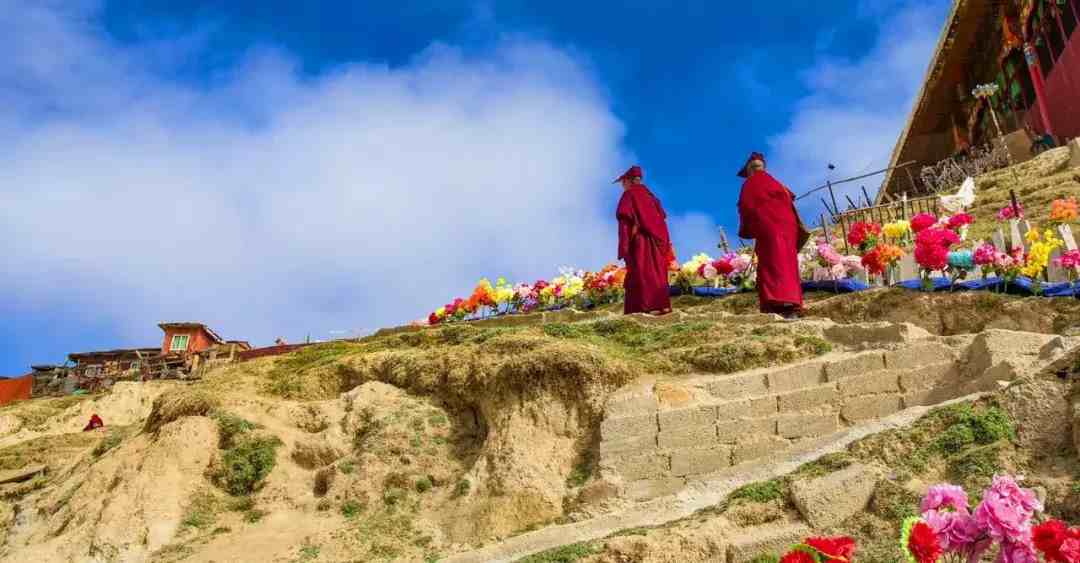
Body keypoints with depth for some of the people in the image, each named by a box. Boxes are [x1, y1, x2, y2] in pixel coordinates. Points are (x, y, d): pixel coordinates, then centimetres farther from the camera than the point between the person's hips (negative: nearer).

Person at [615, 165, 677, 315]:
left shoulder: (628, 196, -3)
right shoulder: (649, 195, 18)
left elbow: (625, 221, -11)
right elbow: (662, 219, 16)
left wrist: (624, 246, -14)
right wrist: (666, 243, 18)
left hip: (639, 242, -7)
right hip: (655, 242, 7)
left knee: (641, 273, -7)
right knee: (657, 272, 10)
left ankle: (649, 306, -13)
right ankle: (662, 304, 9)